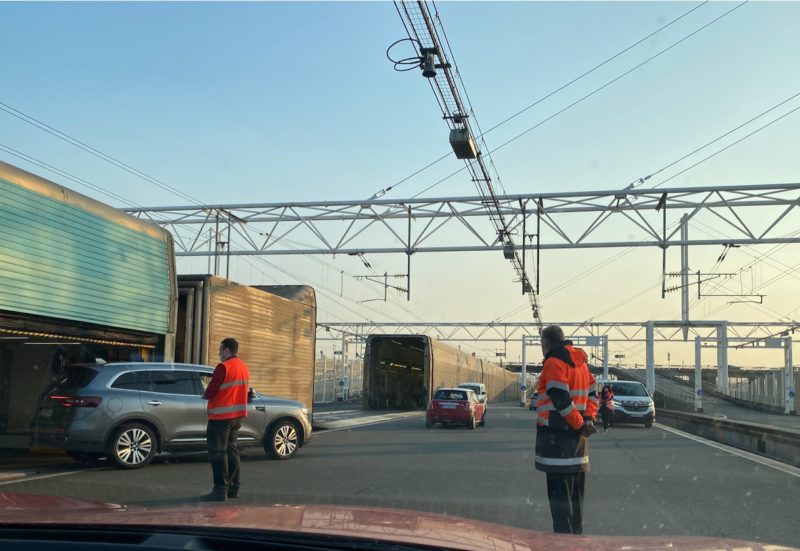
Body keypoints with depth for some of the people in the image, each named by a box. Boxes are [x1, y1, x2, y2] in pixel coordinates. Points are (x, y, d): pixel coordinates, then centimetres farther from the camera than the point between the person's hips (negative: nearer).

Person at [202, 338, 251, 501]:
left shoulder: (224, 367, -16)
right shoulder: (244, 367, 11)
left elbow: (210, 392, -18)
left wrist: (205, 395, 5)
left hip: (221, 416, -9)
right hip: (237, 415, 9)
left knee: (218, 453, -4)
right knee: (232, 450, 14)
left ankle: (221, 490, -6)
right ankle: (233, 488, 18)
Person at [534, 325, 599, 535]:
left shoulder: (554, 362, -12)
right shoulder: (579, 361, 16)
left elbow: (561, 400, -21)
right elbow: (593, 394, 17)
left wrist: (580, 424, -13)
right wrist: (588, 419, 5)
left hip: (557, 435, -9)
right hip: (576, 438, 9)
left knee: (559, 493, -5)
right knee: (575, 494, 16)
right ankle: (576, 533, 23)